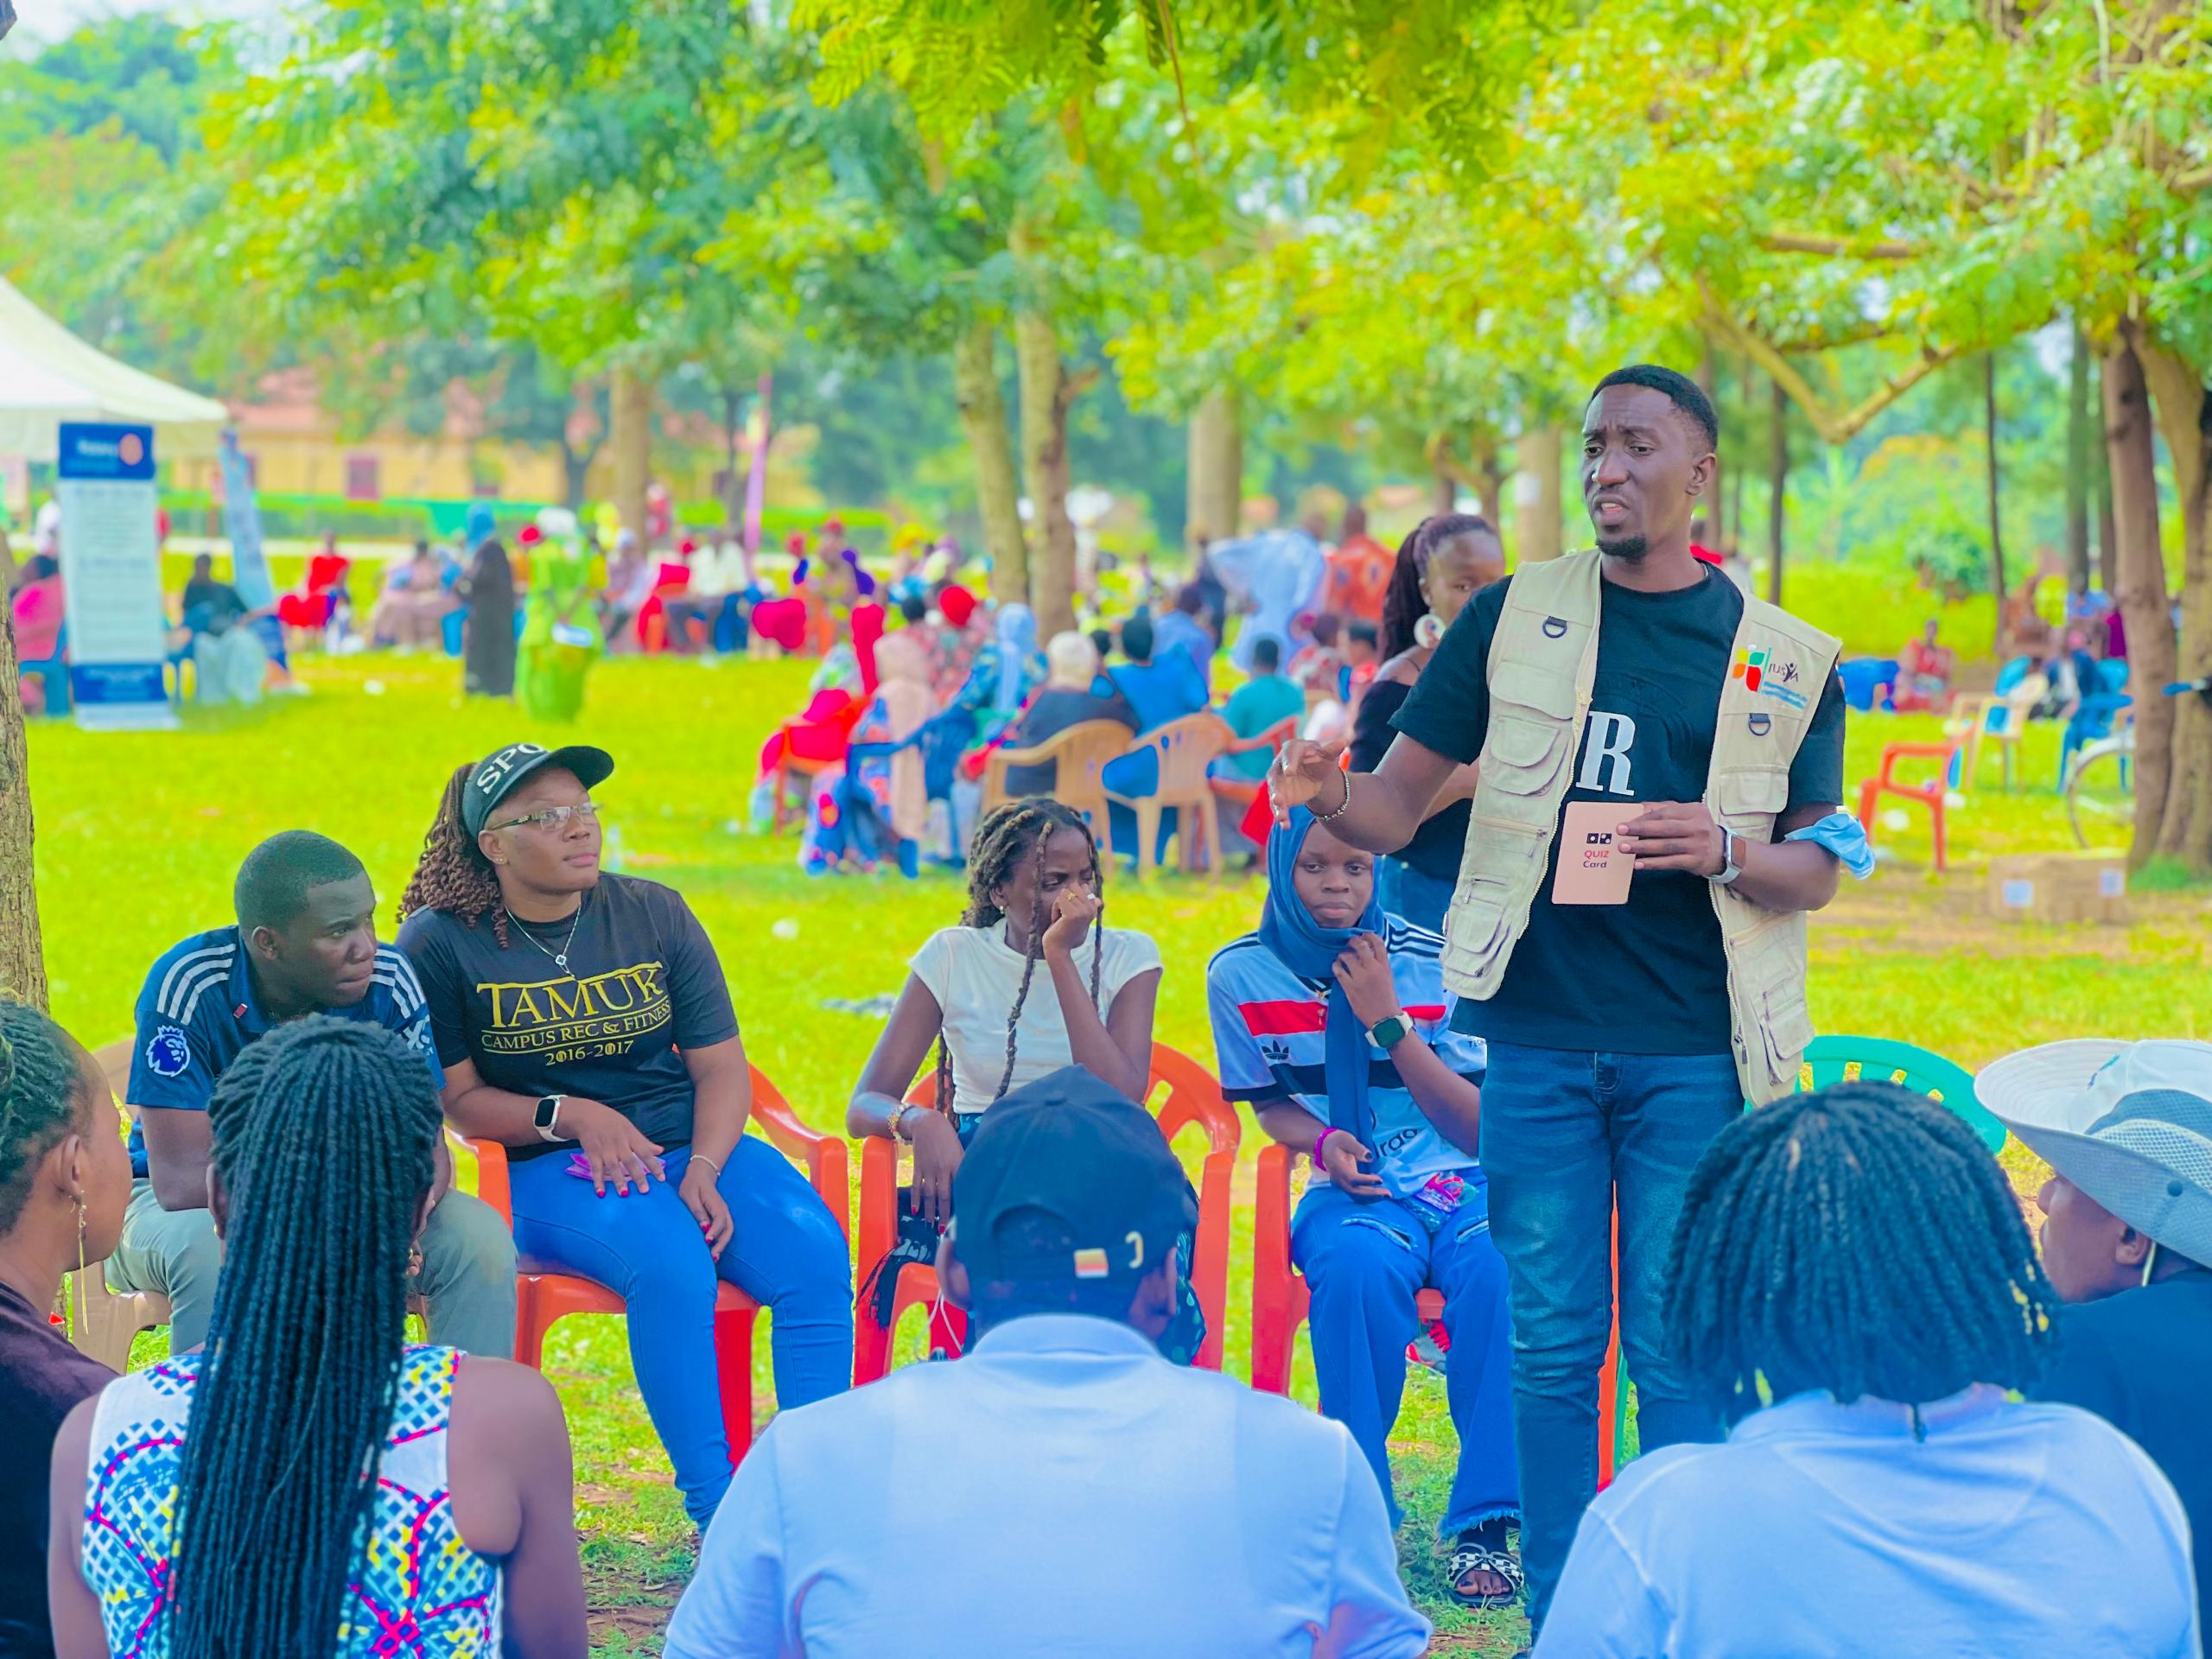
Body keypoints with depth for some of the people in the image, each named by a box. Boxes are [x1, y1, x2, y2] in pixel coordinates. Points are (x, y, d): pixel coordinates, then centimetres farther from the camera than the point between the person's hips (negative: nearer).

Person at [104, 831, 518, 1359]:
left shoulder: (389, 982, -13)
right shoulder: (189, 985, -24)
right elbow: (181, 1179, -27)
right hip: (192, 1205, -3)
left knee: (478, 1233, -20)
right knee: (213, 1243, -37)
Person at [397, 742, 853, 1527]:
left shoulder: (654, 914, 8)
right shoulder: (440, 944, -1)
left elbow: (721, 1064, 6)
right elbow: (456, 1099, -1)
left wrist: (705, 1169, -13)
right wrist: (573, 1117, -16)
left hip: (692, 1146, 4)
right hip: (551, 1170, -4)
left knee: (815, 1253, -25)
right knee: (670, 1266, -35)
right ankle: (716, 1515, -29)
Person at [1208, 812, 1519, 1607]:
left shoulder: (1432, 962, -4)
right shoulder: (1242, 973, 0)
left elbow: (1477, 1128, -4)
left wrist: (1388, 1022, -15)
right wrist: (1324, 1139, -10)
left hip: (1462, 1182, 0)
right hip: (1354, 1192, 0)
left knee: (1497, 1268, -35)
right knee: (1359, 1266, -37)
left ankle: (1485, 1525, -25)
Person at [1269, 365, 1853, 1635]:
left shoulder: (1785, 660, 7)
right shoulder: (1515, 617, 7)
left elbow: (1818, 872, 8)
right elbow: (1394, 809, 5)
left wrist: (1722, 851, -13)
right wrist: (1327, 795, -18)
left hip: (1693, 1050, 0)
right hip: (1540, 1038, 1)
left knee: (1681, 1351, 1)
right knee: (1552, 1345, 4)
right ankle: (1560, 1615, 14)